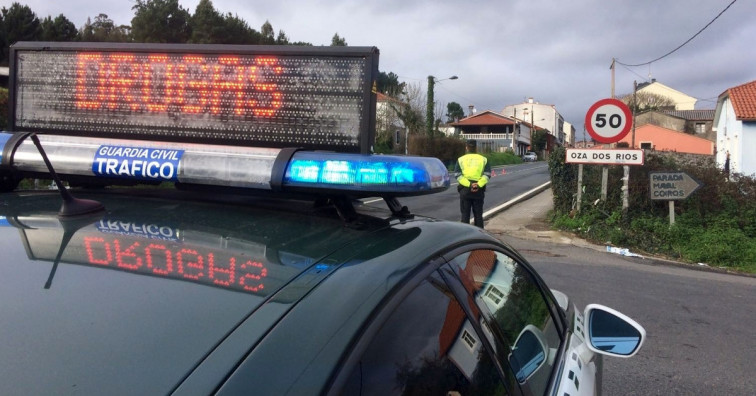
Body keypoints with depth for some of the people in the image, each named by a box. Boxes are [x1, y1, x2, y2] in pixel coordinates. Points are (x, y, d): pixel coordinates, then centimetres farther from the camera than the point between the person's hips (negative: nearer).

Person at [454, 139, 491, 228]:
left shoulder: (461, 159, 3)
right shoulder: (483, 159, 6)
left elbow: (458, 175, -9)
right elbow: (487, 174, -6)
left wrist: (469, 184, -16)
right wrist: (479, 185, -15)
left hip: (465, 189, -1)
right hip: (479, 190, 1)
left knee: (465, 214, 6)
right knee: (478, 215, 10)